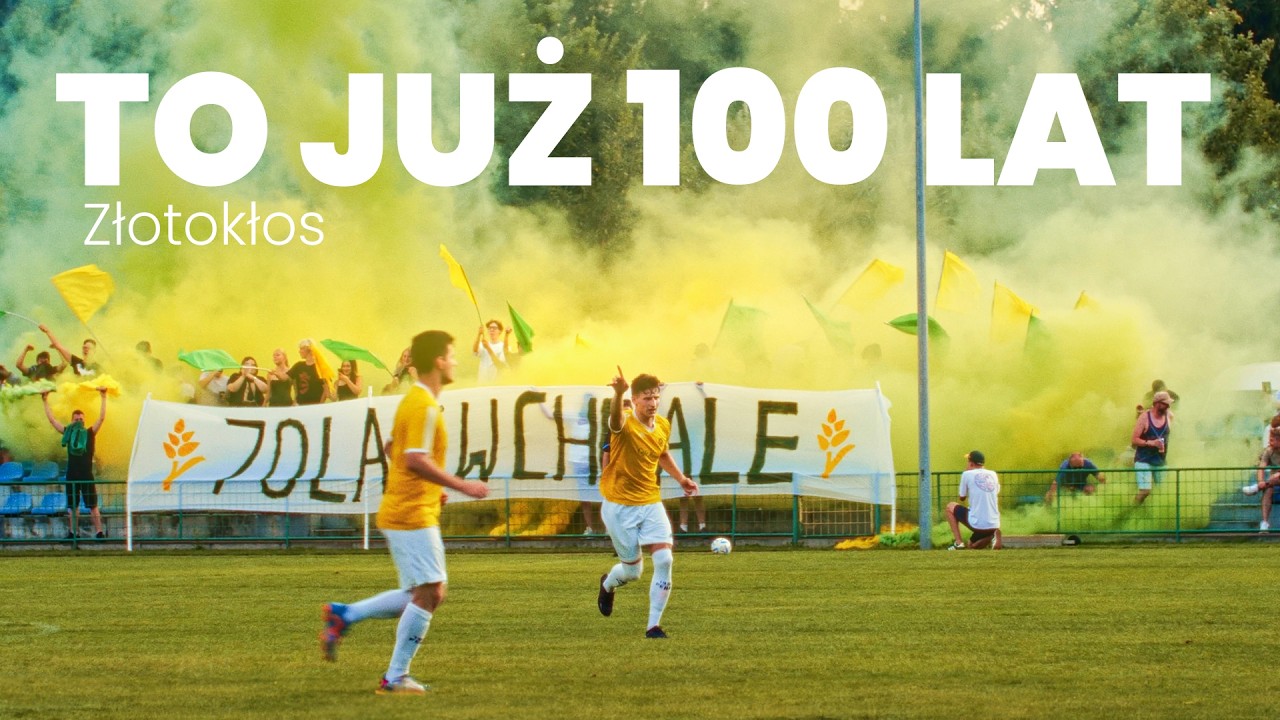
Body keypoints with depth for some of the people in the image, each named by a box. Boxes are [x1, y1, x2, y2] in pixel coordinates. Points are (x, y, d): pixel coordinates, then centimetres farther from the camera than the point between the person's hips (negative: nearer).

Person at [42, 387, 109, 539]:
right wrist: (46, 402, 9)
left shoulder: (90, 433, 2)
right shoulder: (68, 433, 9)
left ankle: (99, 531, -5)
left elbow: (102, 418, -4)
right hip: (72, 475, 3)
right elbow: (52, 419, 11)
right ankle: (73, 531, 16)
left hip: (87, 475, -3)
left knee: (92, 506, -4)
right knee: (73, 506, 9)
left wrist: (104, 398, -10)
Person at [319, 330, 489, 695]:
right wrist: (461, 486, -21)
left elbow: (392, 450, 25)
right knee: (428, 593, -8)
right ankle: (395, 678, -4)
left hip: (404, 511, 10)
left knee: (426, 594, 13)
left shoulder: (414, 401, 16)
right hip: (412, 515, -10)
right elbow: (416, 460, -25)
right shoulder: (424, 405, -16)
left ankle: (344, 615, 13)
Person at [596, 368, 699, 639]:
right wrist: (618, 394, -66)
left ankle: (654, 626, -4)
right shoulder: (625, 423, -17)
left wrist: (681, 479, 18)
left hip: (651, 504, 5)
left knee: (664, 560, -14)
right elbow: (615, 419, -46)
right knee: (633, 570, 6)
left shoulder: (663, 426, 3)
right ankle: (607, 584, 44)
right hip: (619, 506, -5)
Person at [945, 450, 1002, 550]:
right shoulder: (993, 475, 11)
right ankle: (993, 536, -1)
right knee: (973, 545, 31)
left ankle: (959, 542, 8)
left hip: (977, 524, -5)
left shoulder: (967, 474, -2)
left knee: (950, 507, 20)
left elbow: (962, 498, 10)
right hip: (994, 524, 5)